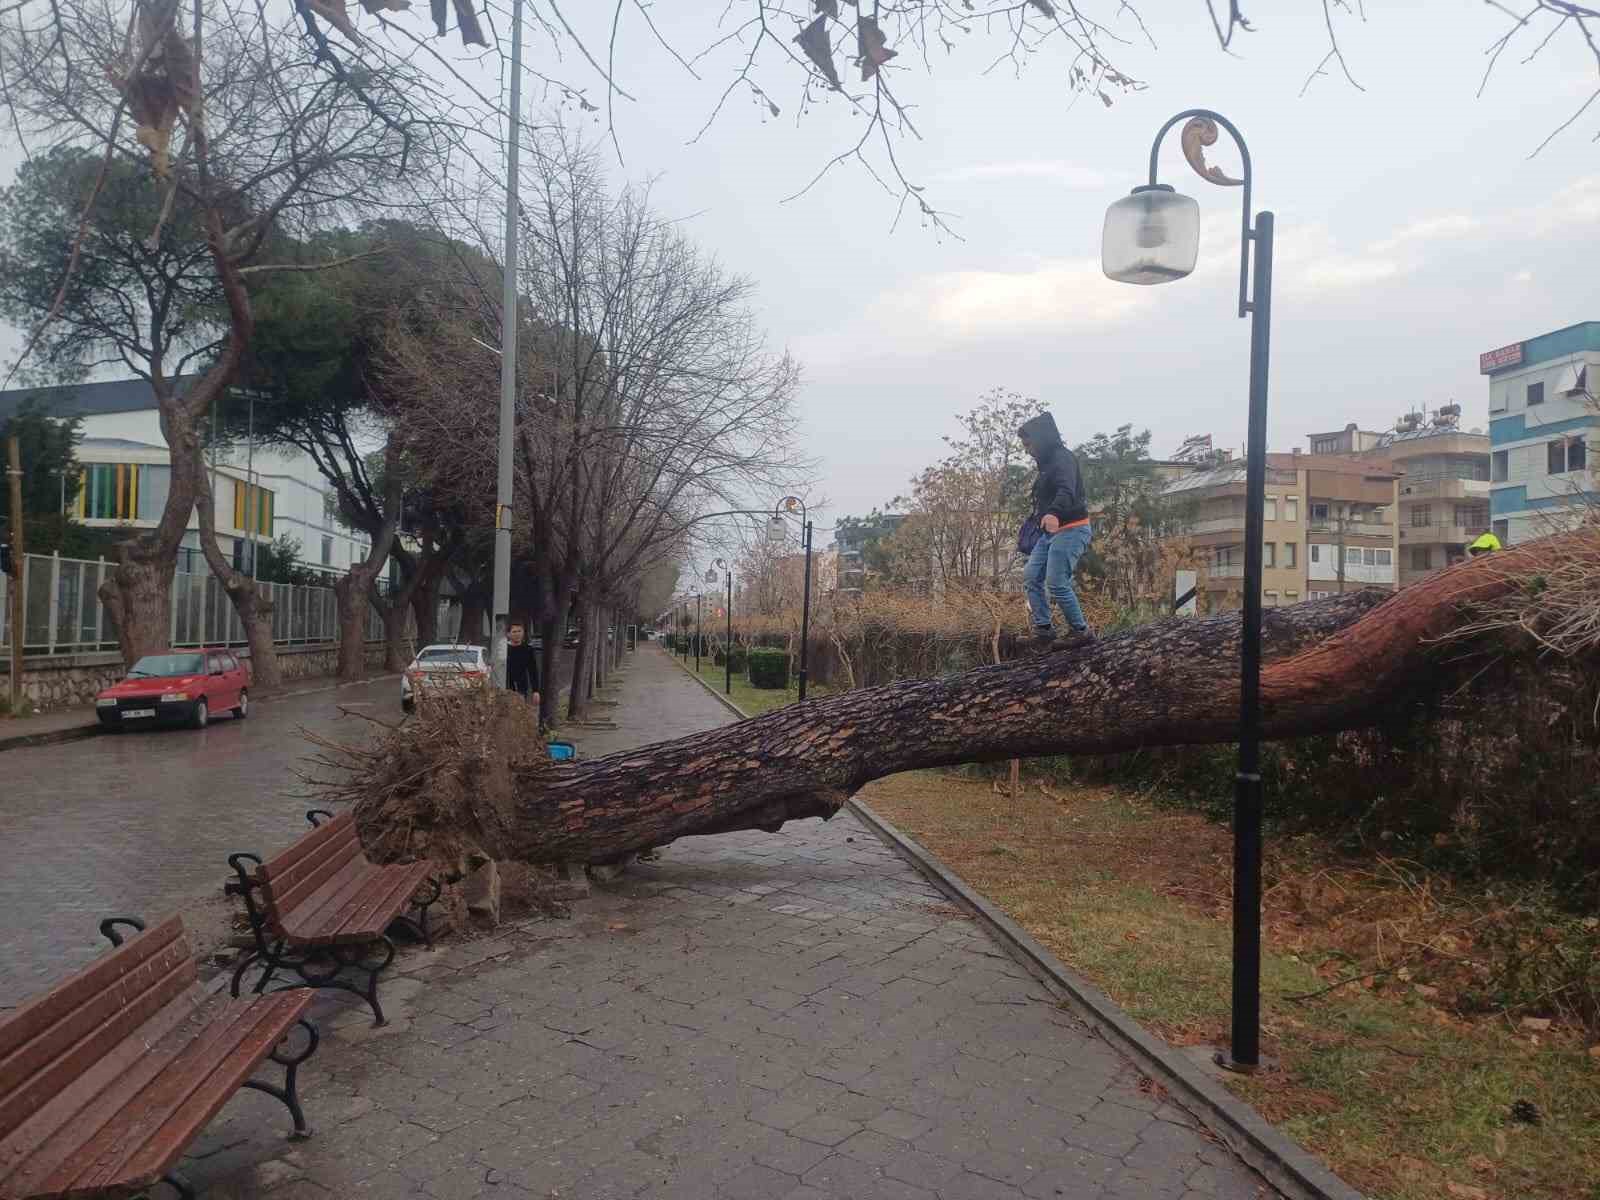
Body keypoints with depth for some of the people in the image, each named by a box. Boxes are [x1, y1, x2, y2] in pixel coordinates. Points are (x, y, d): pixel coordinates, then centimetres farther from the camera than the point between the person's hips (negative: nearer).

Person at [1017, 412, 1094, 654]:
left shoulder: (1062, 458, -13)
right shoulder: (1046, 463, 18)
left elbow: (1066, 491, -32)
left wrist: (1054, 514, -49)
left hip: (1071, 530, -10)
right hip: (1050, 532, 10)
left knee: (1056, 584, -13)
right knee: (1031, 577, 3)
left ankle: (1081, 631, 2)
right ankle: (1043, 629, 6)